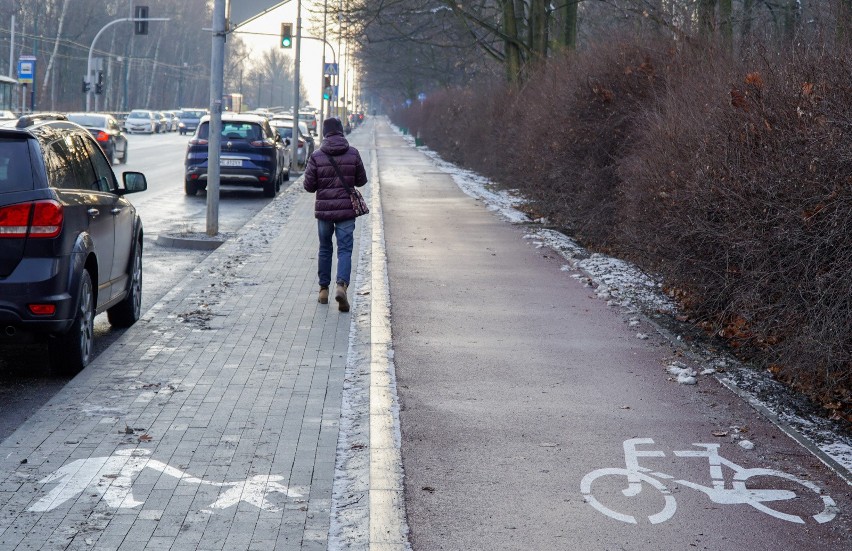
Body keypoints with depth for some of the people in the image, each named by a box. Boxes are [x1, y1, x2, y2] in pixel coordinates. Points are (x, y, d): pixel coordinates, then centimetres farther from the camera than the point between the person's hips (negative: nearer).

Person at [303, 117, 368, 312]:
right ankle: (341, 285, -21)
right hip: (346, 210, -1)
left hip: (323, 210, 1)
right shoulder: (353, 154, -4)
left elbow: (309, 186, -4)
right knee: (345, 250, 0)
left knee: (325, 249, 15)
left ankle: (323, 289, 21)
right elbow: (361, 180, 5)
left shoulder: (316, 156, -6)